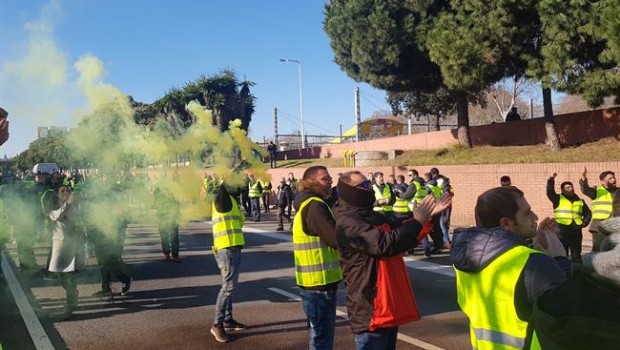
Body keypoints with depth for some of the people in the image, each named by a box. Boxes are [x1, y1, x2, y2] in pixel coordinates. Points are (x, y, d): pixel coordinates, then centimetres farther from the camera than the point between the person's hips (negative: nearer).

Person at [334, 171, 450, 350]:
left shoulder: (374, 217, 14)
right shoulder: (348, 223, -18)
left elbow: (403, 235, 18)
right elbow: (385, 244, -28)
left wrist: (426, 216, 3)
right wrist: (416, 221, -18)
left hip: (388, 306, 10)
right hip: (370, 309, -10)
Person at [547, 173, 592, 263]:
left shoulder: (580, 201, 17)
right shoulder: (558, 199, 5)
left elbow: (588, 213, 27)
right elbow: (549, 192, -12)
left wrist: (584, 223, 11)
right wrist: (551, 180, -23)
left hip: (576, 230, 4)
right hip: (562, 230, -4)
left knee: (576, 254, 10)